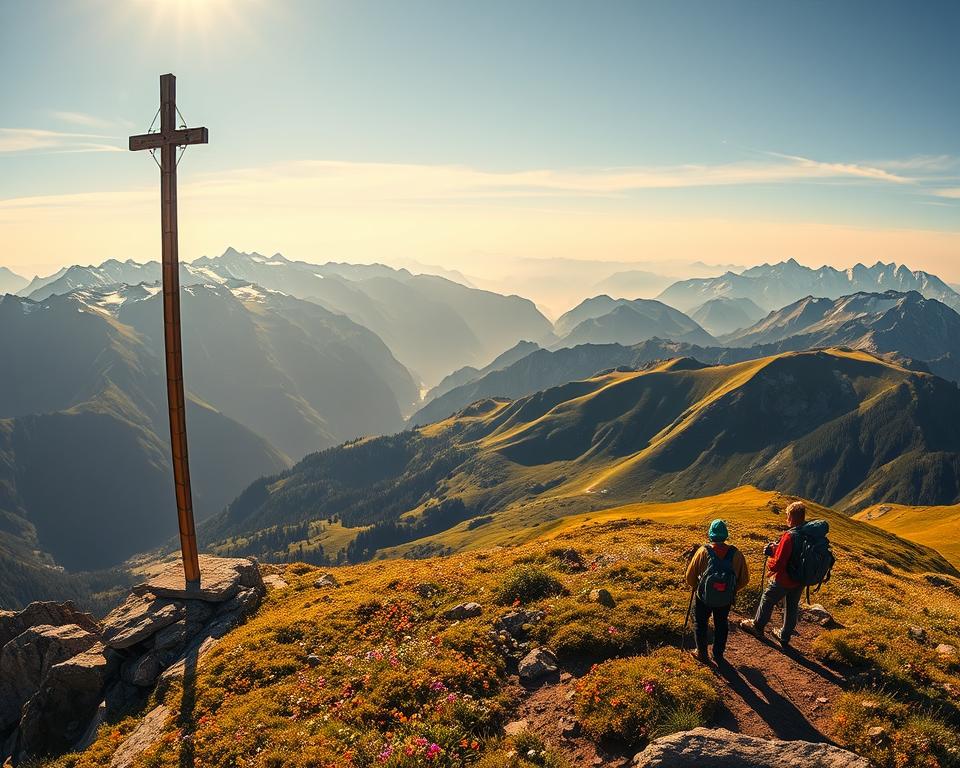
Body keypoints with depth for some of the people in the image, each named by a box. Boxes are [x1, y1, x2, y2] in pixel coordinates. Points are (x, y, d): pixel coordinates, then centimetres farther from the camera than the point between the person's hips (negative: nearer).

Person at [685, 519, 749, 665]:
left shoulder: (703, 551, -20)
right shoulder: (736, 554, -16)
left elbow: (690, 576, -11)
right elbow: (744, 579, -6)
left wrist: (696, 587, 10)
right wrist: (732, 590, 12)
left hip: (704, 597, -2)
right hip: (726, 599, 2)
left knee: (700, 623, 22)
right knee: (721, 625, 25)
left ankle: (702, 653, 32)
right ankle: (718, 655, 36)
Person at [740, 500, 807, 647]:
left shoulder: (789, 536, -31)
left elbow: (777, 564, -29)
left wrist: (770, 560, -7)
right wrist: (777, 549, 1)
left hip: (784, 580, -6)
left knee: (767, 601, 18)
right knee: (792, 607, 22)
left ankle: (757, 626, 37)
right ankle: (785, 636, 38)